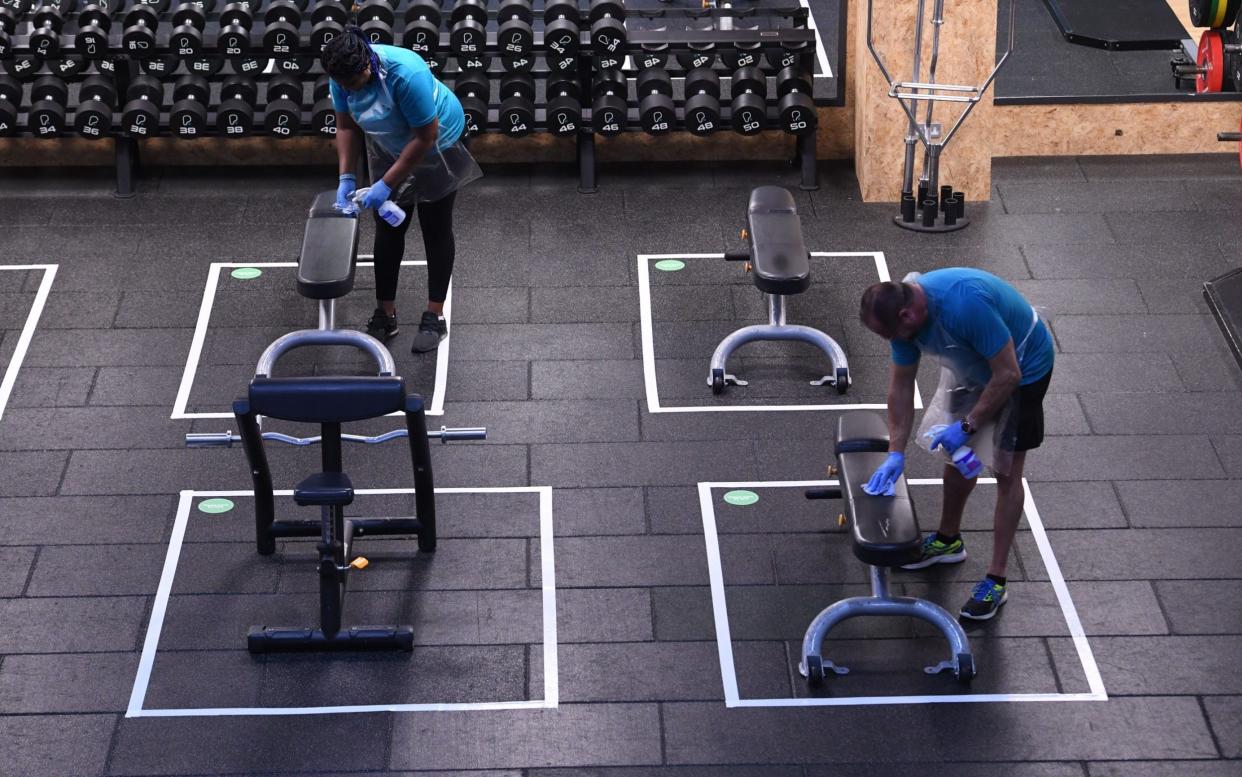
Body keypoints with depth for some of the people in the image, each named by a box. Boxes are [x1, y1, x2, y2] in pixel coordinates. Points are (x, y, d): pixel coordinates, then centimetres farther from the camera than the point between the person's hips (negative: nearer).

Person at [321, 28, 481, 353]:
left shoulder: (406, 74, -39)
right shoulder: (342, 75, -20)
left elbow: (426, 136, -32)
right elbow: (346, 127, -7)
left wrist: (387, 184, -30)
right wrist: (346, 177, -16)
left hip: (437, 145, -6)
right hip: (389, 148, 6)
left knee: (435, 228, 0)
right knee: (388, 227, 5)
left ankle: (435, 316, 5)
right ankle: (385, 313, 10)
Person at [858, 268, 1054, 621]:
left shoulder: (966, 305, -42)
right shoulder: (902, 309, -16)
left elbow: (1007, 375, -32)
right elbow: (901, 386, -5)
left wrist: (967, 425, -24)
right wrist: (895, 453, -7)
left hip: (1020, 369, -7)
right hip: (974, 367, 7)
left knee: (1006, 473, -4)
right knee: (957, 454, 17)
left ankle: (996, 581, 1)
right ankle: (948, 540, 39)